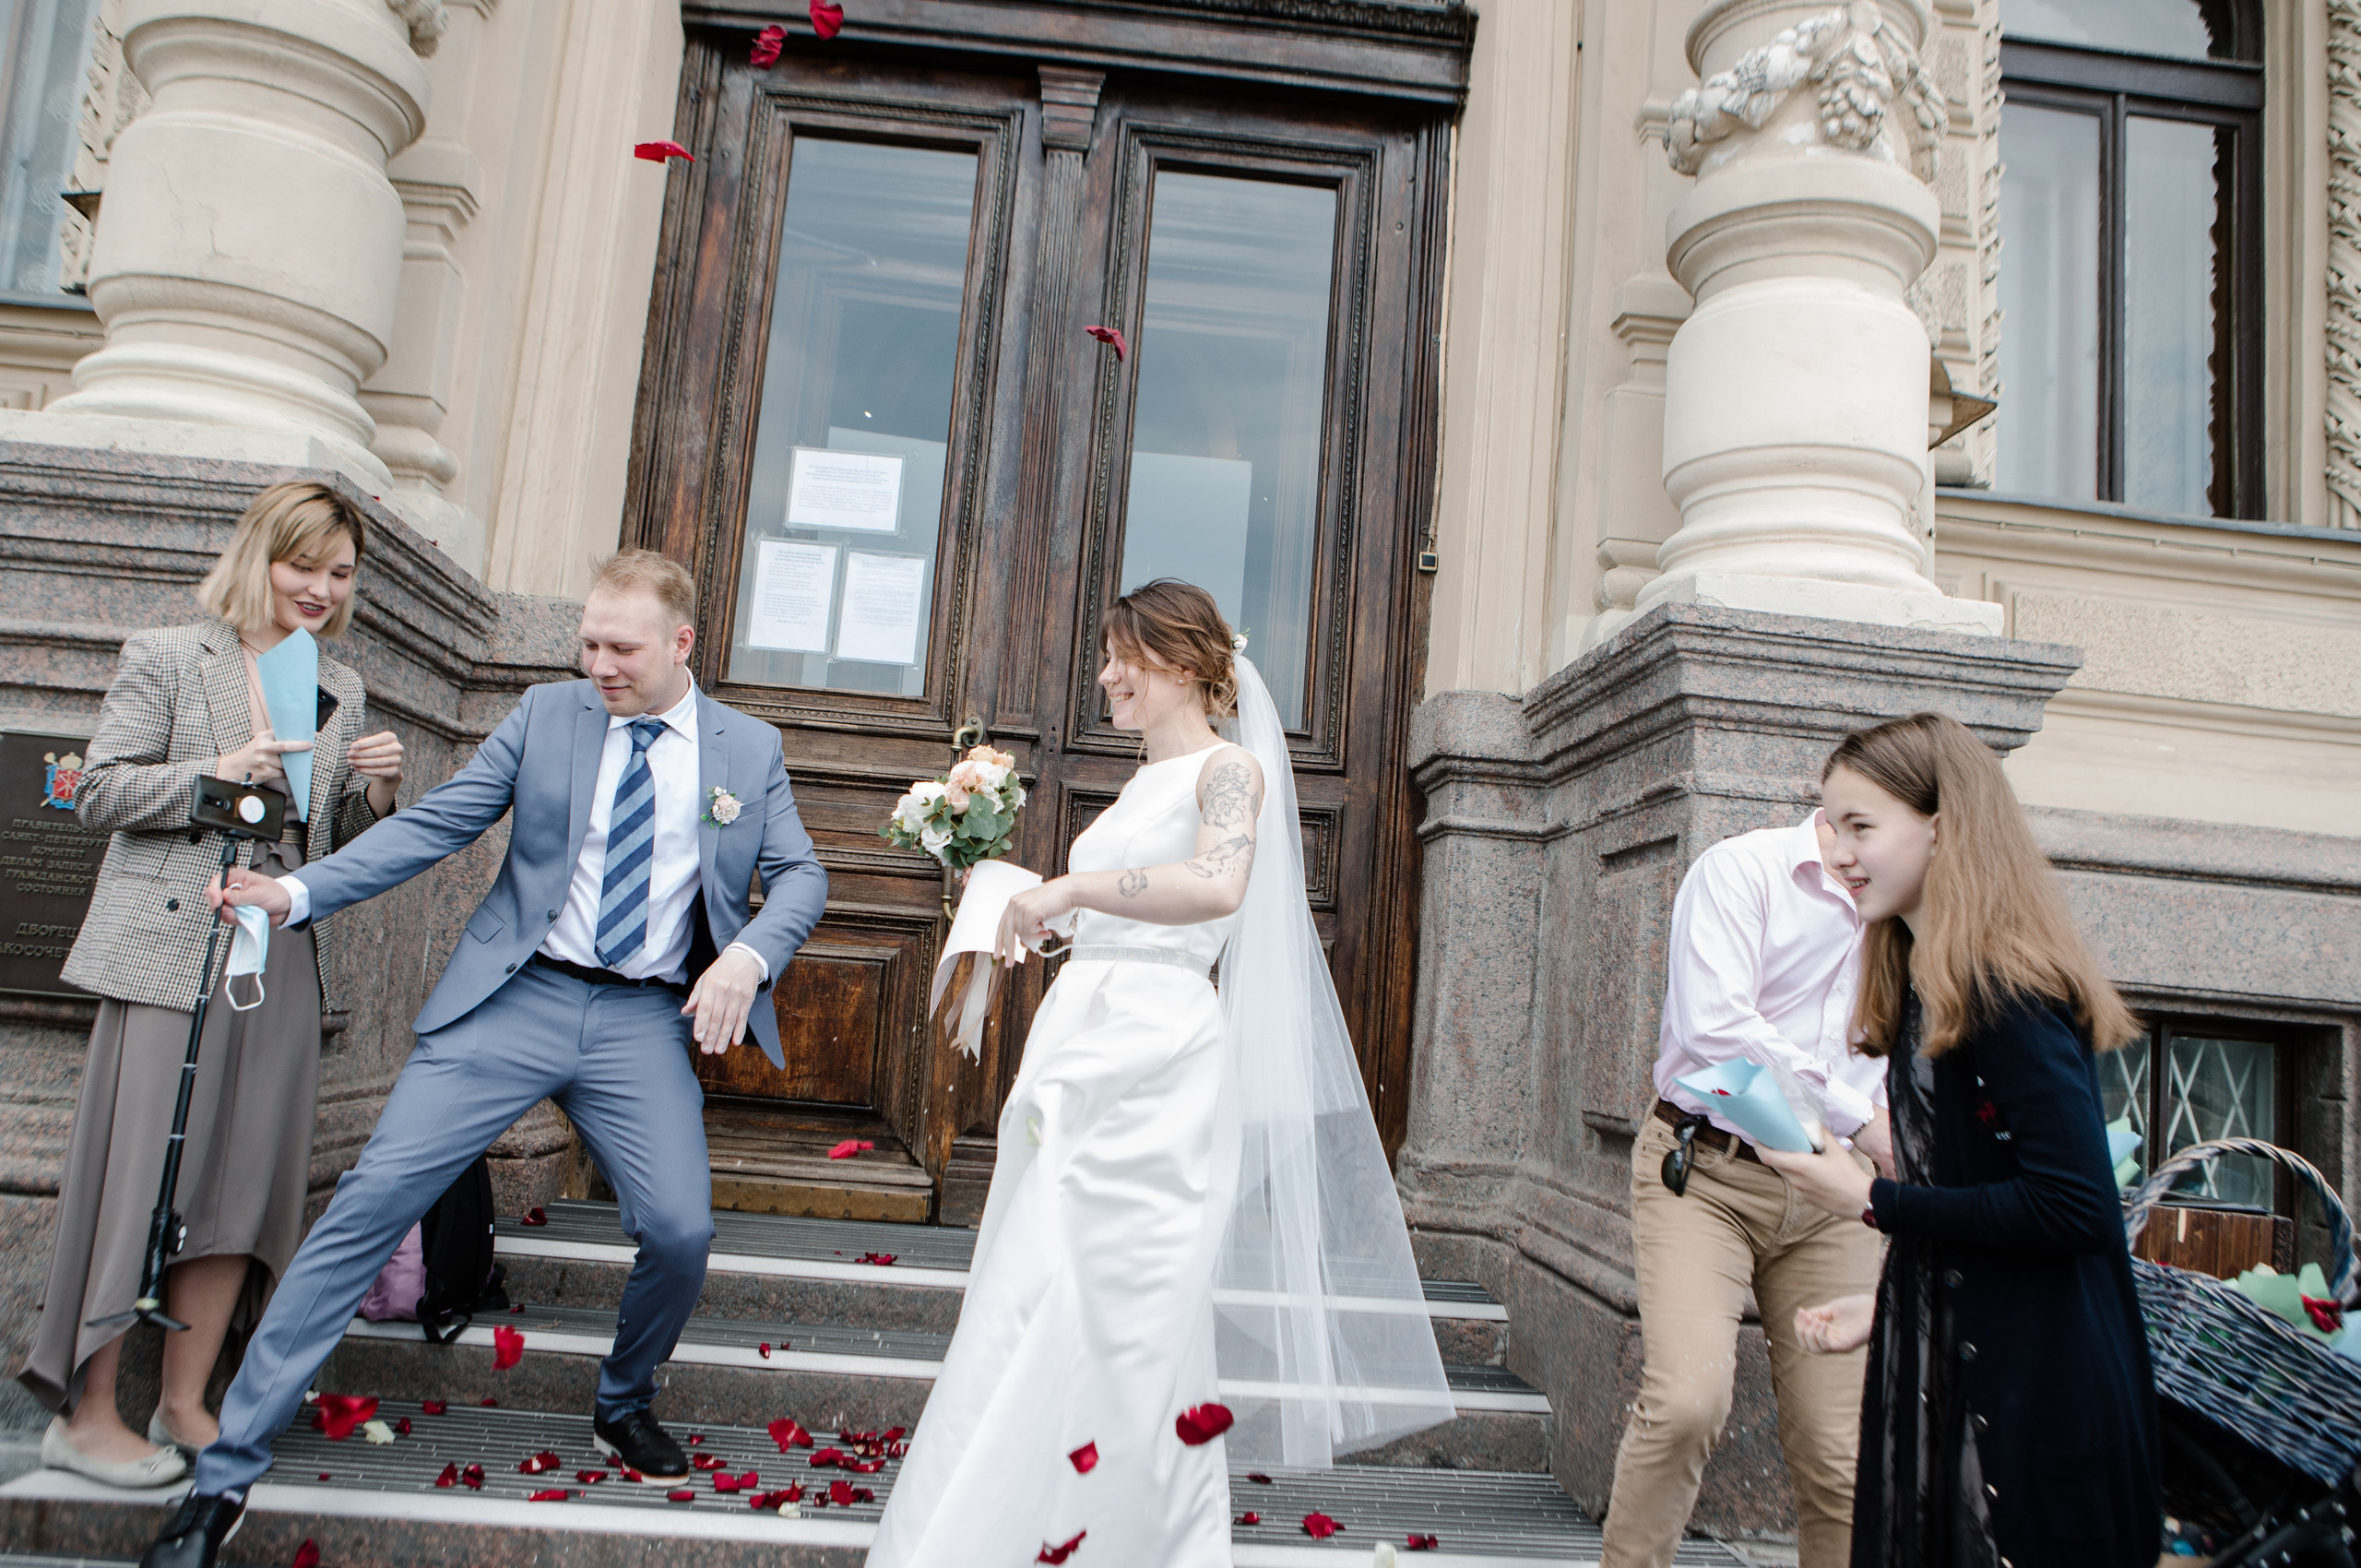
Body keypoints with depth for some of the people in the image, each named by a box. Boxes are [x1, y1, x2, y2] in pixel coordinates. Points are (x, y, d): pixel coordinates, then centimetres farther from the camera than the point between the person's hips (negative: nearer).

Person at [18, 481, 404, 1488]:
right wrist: (214, 773, -16)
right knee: (140, 1173, -2)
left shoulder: (341, 692, 16)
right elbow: (98, 796, -1)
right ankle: (86, 1414, 13)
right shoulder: (164, 658, 2)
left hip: (285, 963, 5)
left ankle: (185, 1403, 19)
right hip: (169, 952, -5)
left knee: (250, 1175, 5)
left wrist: (378, 790, -4)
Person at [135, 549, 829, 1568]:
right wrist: (297, 891, -11)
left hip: (644, 1022, 0)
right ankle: (227, 1472, 7)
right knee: (372, 1201, -7)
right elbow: (434, 826, 1)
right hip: (516, 998, 0)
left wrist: (750, 954, -15)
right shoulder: (546, 714, 5)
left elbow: (800, 874, 5)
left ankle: (624, 1407, 24)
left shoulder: (752, 750, 6)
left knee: (681, 1232, -9)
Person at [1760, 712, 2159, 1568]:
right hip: (1947, 1367, 8)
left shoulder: (2004, 990, -19)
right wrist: (1883, 1305, 12)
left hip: (2037, 1391, -8)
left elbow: (2074, 1206, -24)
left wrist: (1871, 1200, -17)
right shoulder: (1927, 988, 9)